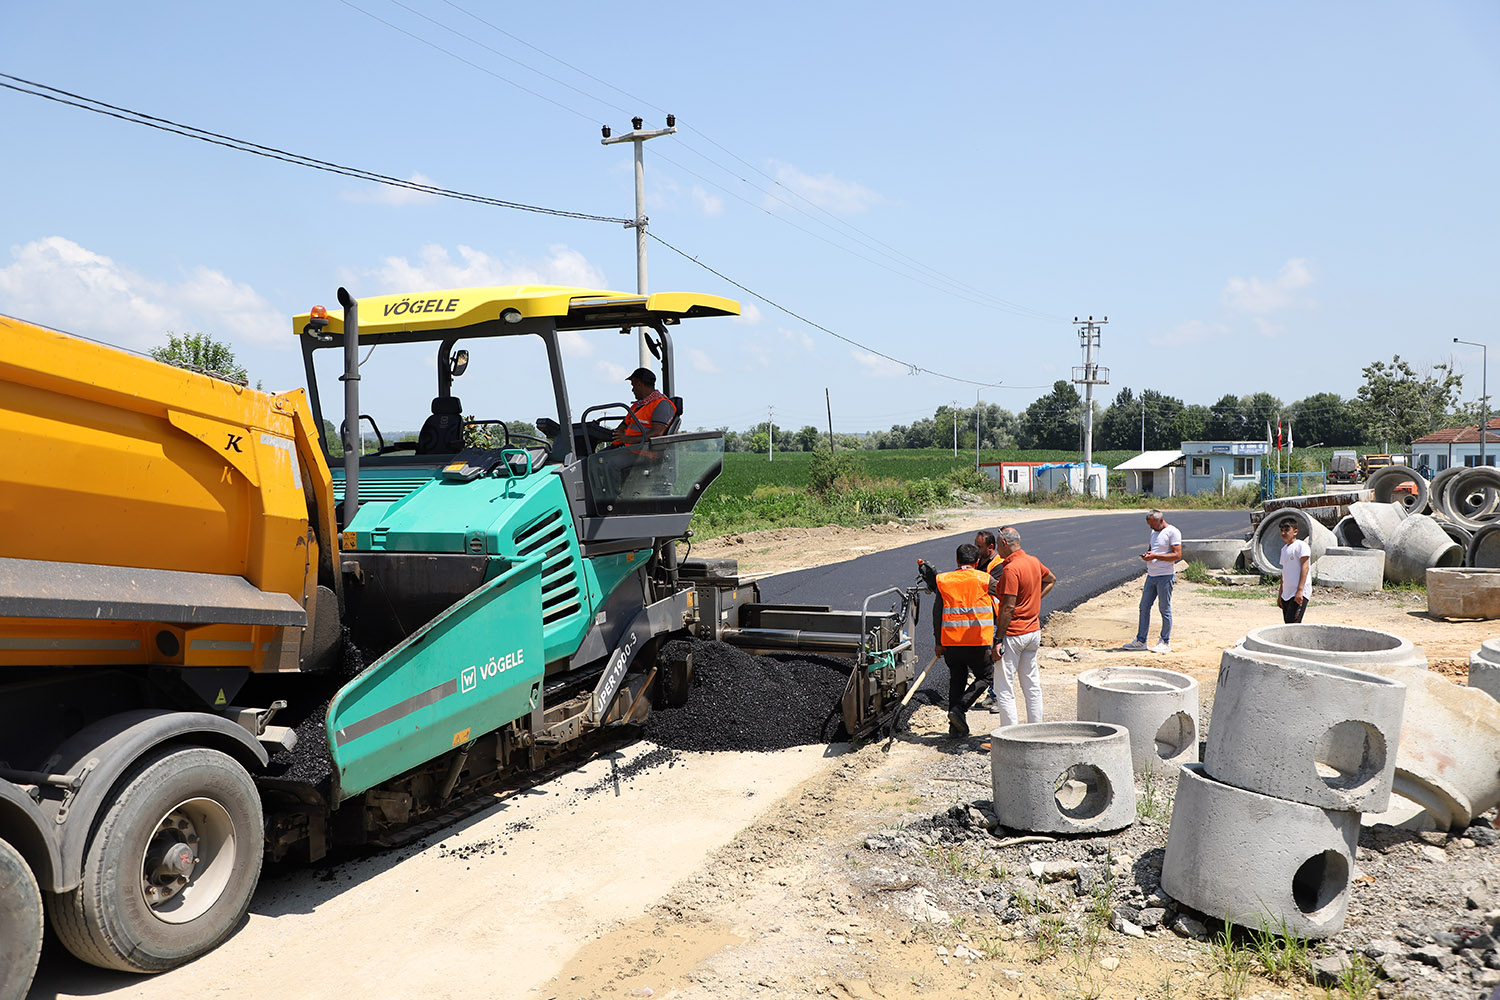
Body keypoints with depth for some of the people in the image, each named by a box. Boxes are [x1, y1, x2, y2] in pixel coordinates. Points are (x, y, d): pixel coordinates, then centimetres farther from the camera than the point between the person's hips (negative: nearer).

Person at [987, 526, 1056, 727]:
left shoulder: (1011, 569, -19)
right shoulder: (1034, 561, 7)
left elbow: (1008, 607, -22)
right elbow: (1051, 579, 27)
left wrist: (998, 639, -19)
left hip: (1014, 633, -9)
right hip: (1034, 631, 9)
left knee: (1004, 687, -2)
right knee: (1032, 684, 15)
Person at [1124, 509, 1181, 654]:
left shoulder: (1172, 532, -9)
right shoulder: (1154, 532, 17)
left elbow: (1177, 555, -15)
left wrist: (1155, 556, -19)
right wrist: (1146, 555, 4)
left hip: (1165, 576, -8)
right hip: (1151, 575, 8)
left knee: (1165, 609, 0)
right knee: (1144, 607, 7)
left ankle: (1165, 643, 8)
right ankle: (1140, 641, 13)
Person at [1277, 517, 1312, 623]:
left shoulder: (1301, 545, -6)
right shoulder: (1284, 549, 20)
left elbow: (1305, 567, -14)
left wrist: (1300, 590, -22)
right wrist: (1280, 593, 21)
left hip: (1299, 594, -9)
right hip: (1286, 594, 9)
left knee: (1292, 624, -17)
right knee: (1288, 624, 6)